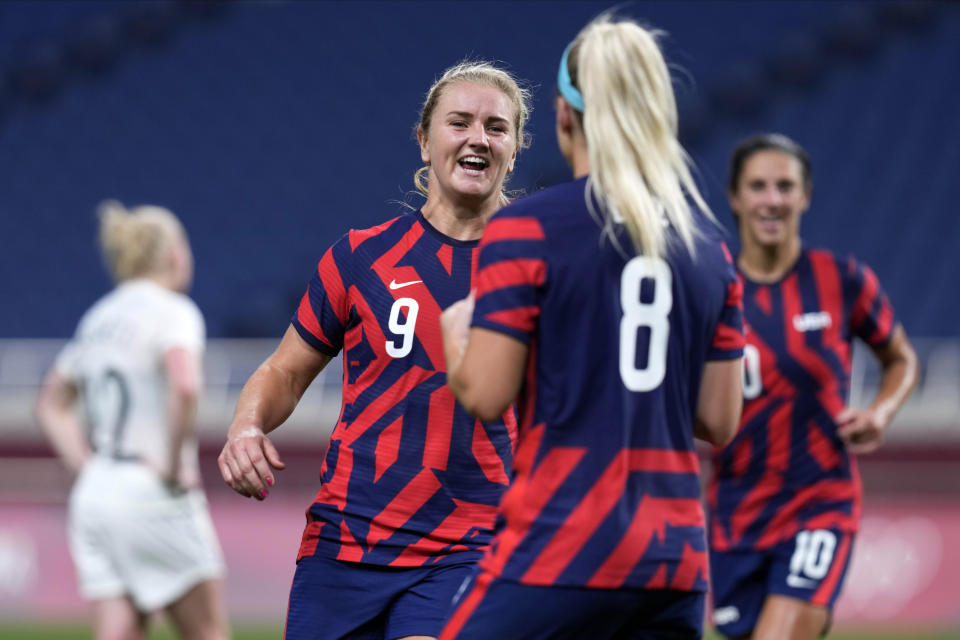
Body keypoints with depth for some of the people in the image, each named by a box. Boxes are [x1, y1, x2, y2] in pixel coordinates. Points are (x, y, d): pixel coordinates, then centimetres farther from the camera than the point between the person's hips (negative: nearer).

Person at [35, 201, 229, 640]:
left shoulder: (98, 319, 15)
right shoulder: (173, 311, -8)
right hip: (153, 498, -7)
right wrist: (174, 468, -16)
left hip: (93, 498, 7)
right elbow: (185, 387, -27)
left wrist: (88, 467, 16)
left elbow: (51, 404, 25)